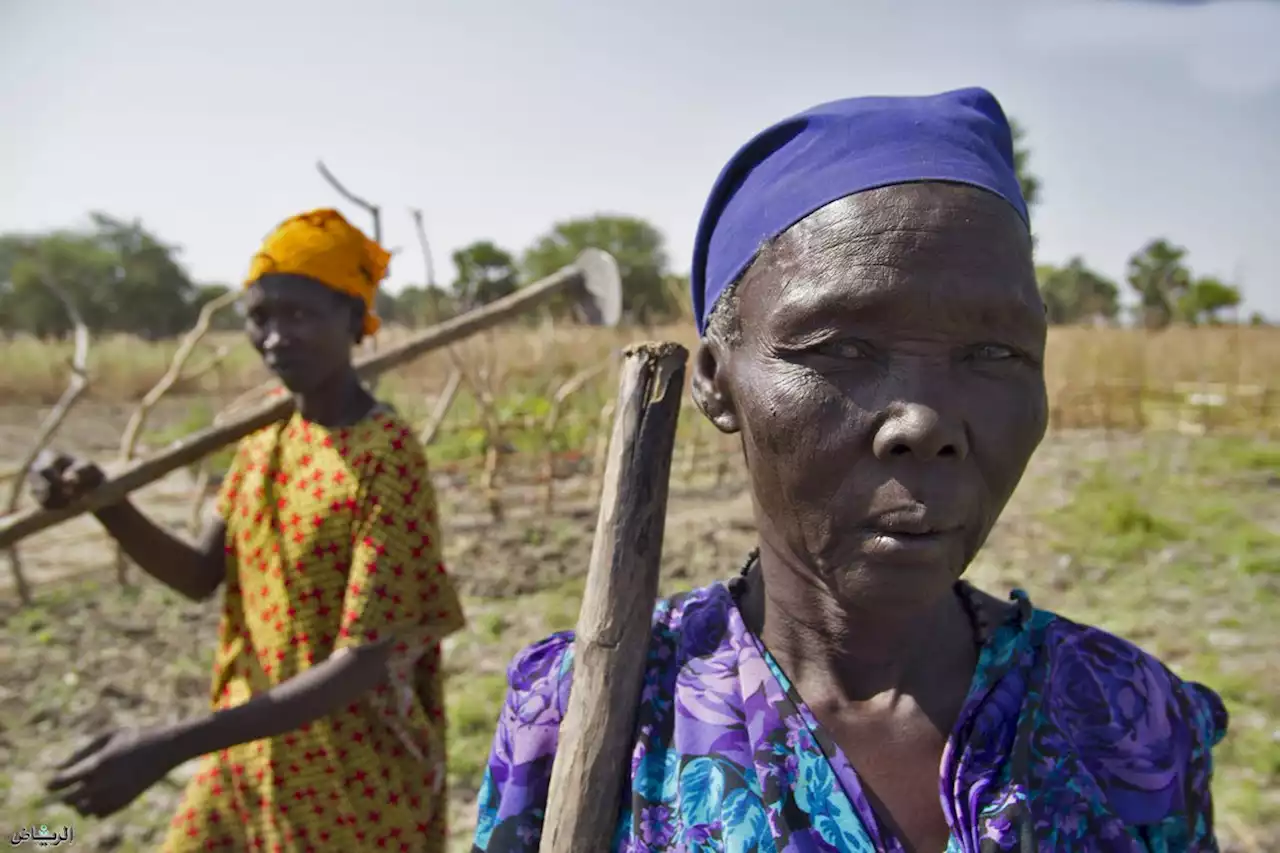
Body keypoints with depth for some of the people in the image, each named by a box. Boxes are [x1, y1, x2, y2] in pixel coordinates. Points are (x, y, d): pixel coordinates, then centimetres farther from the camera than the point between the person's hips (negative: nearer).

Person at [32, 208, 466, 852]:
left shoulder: (388, 459, -24)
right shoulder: (264, 438, 0)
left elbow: (363, 664, -25)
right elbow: (203, 576, 6)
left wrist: (170, 746, -27)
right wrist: (105, 505, -11)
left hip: (353, 785, -5)